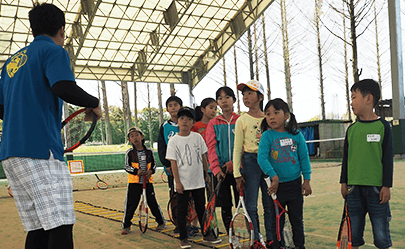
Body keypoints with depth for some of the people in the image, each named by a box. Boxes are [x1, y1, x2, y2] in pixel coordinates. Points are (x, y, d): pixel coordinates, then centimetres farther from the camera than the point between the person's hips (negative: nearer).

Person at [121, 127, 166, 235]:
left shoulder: (149, 152, 3)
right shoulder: (130, 152, -1)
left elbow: (154, 164, 11)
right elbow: (127, 167, -3)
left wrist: (151, 170, -10)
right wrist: (136, 171, -20)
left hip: (148, 181, 1)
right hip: (134, 182, -1)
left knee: (152, 202, 6)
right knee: (130, 203, -1)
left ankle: (161, 222, 21)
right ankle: (126, 226, 12)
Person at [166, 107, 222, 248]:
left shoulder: (198, 137, 2)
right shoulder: (173, 141, -5)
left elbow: (203, 157, 9)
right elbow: (173, 162, -7)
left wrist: (207, 174, 9)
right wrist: (177, 182, -10)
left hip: (198, 180, 3)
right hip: (182, 182, -2)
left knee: (201, 208, 14)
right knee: (182, 210, 5)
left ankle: (207, 234, 27)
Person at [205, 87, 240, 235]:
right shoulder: (213, 123, 9)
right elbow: (211, 147, 1)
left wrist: (233, 163, -15)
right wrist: (216, 168, -12)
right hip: (221, 170, 2)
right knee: (225, 206, 4)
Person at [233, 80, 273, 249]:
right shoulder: (242, 120, -1)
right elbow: (237, 148, 0)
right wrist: (237, 173, -4)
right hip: (250, 161, -2)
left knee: (269, 202, 7)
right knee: (251, 204, 2)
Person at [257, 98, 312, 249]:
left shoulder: (296, 135, -1)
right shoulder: (267, 136, -7)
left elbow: (304, 158, 3)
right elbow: (261, 158, -16)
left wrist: (307, 180, 2)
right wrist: (274, 177, -22)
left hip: (295, 184, 2)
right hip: (276, 185, -1)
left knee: (297, 219, 13)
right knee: (276, 220, 9)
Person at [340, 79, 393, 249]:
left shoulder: (383, 126, -2)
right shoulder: (352, 129, 8)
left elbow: (388, 158, -2)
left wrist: (387, 186, -4)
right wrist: (344, 182, 11)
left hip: (377, 188, -3)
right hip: (354, 187, 3)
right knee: (354, 233, 8)